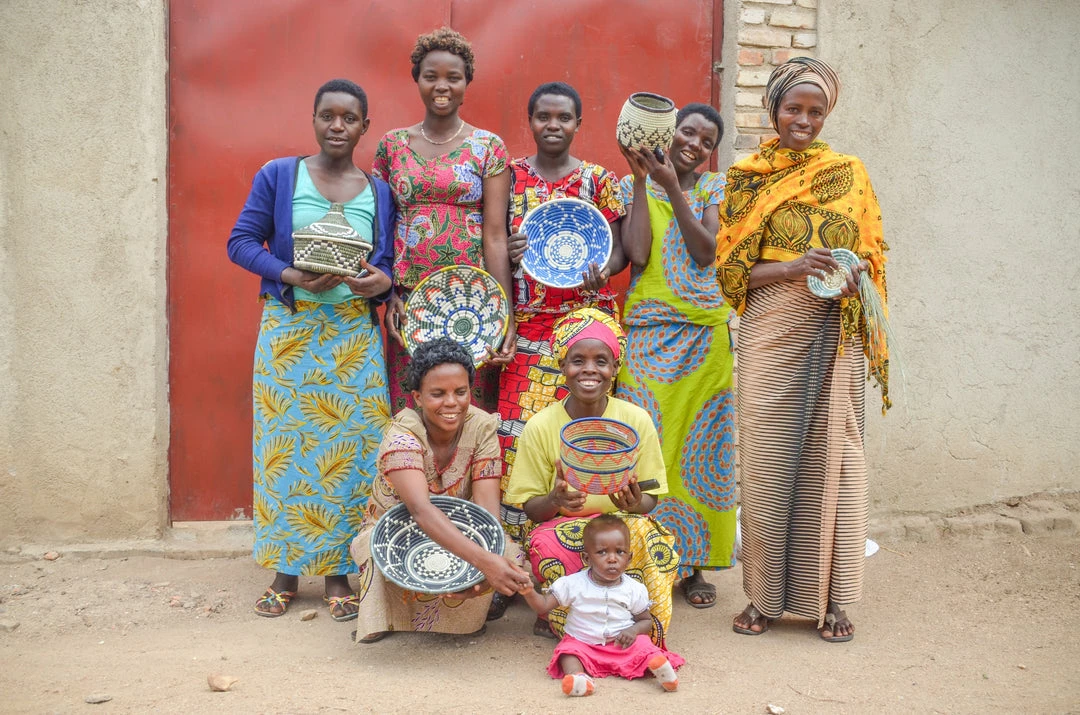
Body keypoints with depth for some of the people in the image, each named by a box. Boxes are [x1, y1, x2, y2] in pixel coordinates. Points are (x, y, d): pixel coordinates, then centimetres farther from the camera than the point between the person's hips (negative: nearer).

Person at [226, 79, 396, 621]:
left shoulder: (379, 193, 8)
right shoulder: (277, 176, 3)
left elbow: (390, 263, 11)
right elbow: (241, 241, 0)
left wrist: (382, 281, -13)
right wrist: (294, 276, -16)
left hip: (353, 332, 1)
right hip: (288, 327, -1)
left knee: (349, 446, -1)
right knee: (285, 443, 1)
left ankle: (338, 573, 12)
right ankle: (286, 570, 15)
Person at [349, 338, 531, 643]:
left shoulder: (482, 427, -16)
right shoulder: (403, 432, -28)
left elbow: (487, 506, -23)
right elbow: (421, 509, -44)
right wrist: (484, 561, -57)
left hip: (456, 532, 3)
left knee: (508, 558, -27)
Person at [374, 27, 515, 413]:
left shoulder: (488, 147, 1)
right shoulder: (392, 145, 7)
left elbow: (495, 235, -5)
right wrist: (386, 294, -4)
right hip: (408, 300, 2)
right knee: (409, 412, 5)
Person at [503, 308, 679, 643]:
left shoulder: (637, 420, -4)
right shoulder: (540, 427, -6)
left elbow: (649, 499, 1)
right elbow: (531, 508, -3)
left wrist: (635, 504, -25)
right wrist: (555, 499, -27)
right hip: (558, 528, -1)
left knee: (654, 543, -33)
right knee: (549, 545, -36)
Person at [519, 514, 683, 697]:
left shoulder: (634, 590, -3)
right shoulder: (573, 584, -5)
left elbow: (646, 620, 9)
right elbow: (543, 606, -4)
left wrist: (633, 630, -13)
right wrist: (529, 592, -24)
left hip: (623, 645, 0)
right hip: (582, 643, 0)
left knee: (643, 645, -25)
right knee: (568, 648, -28)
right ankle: (577, 676, -51)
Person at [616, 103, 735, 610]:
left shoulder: (714, 188, 9)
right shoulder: (632, 185, 6)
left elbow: (707, 252, -8)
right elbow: (637, 254, -10)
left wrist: (673, 187, -12)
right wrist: (641, 181, -10)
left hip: (704, 334, 2)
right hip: (647, 332, -1)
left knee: (699, 446, 4)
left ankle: (693, 564, 16)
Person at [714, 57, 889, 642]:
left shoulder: (849, 174, 12)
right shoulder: (748, 178, 8)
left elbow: (873, 253, 12)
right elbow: (731, 267, 2)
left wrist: (854, 272, -11)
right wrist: (793, 267, -14)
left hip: (833, 334, 1)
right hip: (770, 333, 0)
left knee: (828, 455, 0)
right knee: (766, 456, 0)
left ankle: (827, 598, 11)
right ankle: (764, 595, 11)